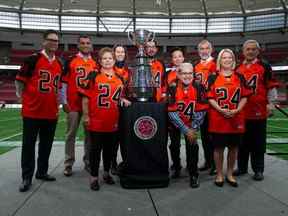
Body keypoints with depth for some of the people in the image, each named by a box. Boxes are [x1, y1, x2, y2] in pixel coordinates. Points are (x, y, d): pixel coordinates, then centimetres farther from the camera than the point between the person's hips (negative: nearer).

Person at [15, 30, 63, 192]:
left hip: (51, 113, 6)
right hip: (32, 111, -5)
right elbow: (19, 81, -3)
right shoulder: (33, 59, -7)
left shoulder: (59, 64, 11)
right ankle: (27, 177, 12)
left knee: (47, 144, 14)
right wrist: (23, 99, -5)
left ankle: (42, 172, 29)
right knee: (29, 144, 2)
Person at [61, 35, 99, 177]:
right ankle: (68, 164, 13)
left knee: (90, 133, 8)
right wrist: (64, 102, -5)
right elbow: (64, 82, 1)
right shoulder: (71, 61, 2)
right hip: (73, 104, -2)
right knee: (71, 134, 4)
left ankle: (88, 162, 21)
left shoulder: (96, 63, 11)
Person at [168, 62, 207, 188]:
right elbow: (172, 112, -19)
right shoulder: (173, 88, -19)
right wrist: (185, 130, -21)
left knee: (192, 146, -11)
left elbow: (201, 111, -11)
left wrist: (193, 129, -15)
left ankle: (194, 175, 4)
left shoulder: (198, 87, -14)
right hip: (175, 123, 0)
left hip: (192, 124, 0)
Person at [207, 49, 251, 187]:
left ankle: (230, 174, 25)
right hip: (217, 118, -2)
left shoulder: (240, 77, 8)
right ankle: (219, 174, 19)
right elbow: (210, 98, -2)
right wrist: (221, 110, -16)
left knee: (233, 147, 9)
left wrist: (237, 110, -11)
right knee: (218, 147, 3)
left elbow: (244, 97, 5)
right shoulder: (213, 77, 2)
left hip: (236, 118, 2)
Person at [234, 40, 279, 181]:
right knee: (242, 141, 11)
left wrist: (271, 103, -7)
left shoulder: (265, 67, 1)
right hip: (241, 111, 4)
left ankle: (258, 170, 15)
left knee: (258, 142, 4)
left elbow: (271, 86, -1)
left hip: (259, 111, -3)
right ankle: (242, 167, 23)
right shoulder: (238, 69, 12)